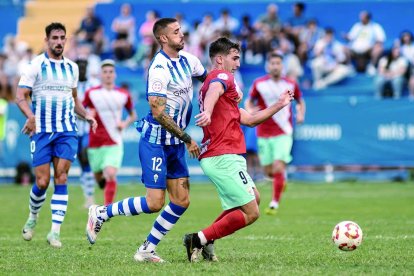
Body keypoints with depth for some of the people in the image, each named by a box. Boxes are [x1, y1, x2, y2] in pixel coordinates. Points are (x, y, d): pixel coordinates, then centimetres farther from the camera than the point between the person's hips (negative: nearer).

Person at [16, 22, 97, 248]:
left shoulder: (72, 67, 13)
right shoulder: (36, 65, -2)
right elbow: (20, 96, -7)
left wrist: (86, 116, 8)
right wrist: (30, 116, -26)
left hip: (66, 131, 3)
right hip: (41, 131, -3)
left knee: (61, 180, -7)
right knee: (42, 182, -5)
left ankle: (55, 231, -8)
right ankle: (33, 217, 24)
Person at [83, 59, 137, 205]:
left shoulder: (123, 95, 4)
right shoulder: (91, 93, 1)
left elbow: (133, 115, 18)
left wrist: (125, 123, -2)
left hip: (114, 143, -1)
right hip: (95, 142, 1)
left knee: (111, 175, -19)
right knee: (99, 177, 9)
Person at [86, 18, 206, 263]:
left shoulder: (188, 60, 4)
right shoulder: (159, 68, -20)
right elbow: (159, 113, -23)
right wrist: (187, 139, -20)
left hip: (175, 144, 8)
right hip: (155, 141, -8)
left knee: (182, 201, 3)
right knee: (154, 203, -11)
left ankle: (146, 250, 12)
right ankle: (102, 213, 9)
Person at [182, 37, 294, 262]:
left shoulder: (218, 80, 25)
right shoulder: (222, 76, -6)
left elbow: (249, 120, 25)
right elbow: (213, 91, -33)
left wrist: (278, 105, 21)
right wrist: (207, 112, -54)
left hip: (221, 158, 10)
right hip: (224, 158, -10)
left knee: (254, 199, 24)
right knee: (251, 213, -9)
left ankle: (204, 242, 14)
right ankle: (199, 239, -9)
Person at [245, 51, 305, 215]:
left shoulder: (291, 85, 0)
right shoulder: (259, 84, -2)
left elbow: (300, 101, 17)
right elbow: (249, 101, 9)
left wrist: (301, 114, -2)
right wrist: (250, 110, -13)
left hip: (283, 133, -1)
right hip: (264, 133, 1)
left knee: (278, 167, -16)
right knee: (268, 170, 5)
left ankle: (274, 204, -7)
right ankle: (282, 177, 42)